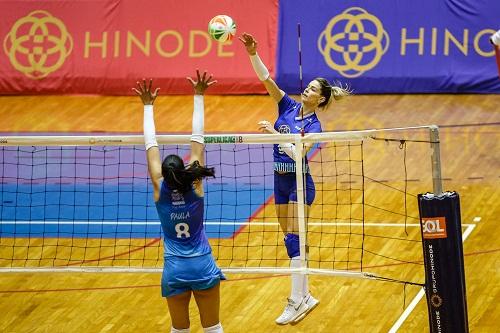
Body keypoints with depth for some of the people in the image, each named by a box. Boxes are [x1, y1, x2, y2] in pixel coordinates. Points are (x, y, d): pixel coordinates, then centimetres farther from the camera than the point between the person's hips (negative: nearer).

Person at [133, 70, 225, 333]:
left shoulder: (160, 189, -8)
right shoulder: (195, 185, -9)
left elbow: (151, 144, 0)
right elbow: (197, 138, -5)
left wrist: (148, 106, 8)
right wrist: (199, 97, -2)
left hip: (175, 269, 0)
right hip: (204, 266, 0)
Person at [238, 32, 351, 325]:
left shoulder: (314, 126, -12)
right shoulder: (288, 106, 3)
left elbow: (298, 152, -27)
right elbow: (266, 79, -6)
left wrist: (274, 133, -32)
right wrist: (253, 54, -20)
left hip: (300, 183, -7)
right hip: (281, 181, 7)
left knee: (294, 239, -10)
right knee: (291, 239, 10)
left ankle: (297, 301, -8)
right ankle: (305, 296, 17)